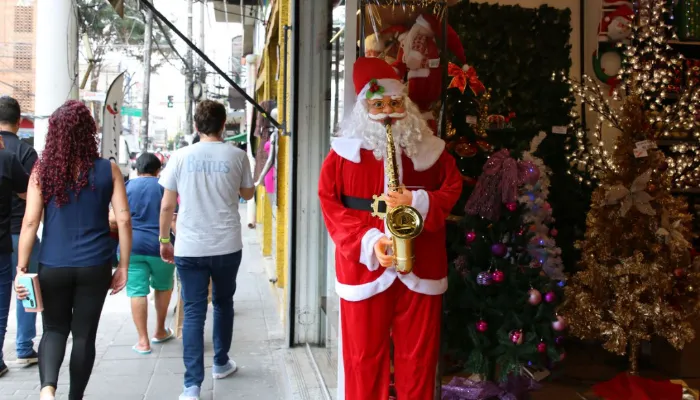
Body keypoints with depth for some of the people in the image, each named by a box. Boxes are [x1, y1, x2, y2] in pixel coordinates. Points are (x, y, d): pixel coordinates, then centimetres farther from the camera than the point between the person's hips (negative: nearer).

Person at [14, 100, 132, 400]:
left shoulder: (42, 170, -3)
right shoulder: (108, 170, -4)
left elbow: (30, 222, -4)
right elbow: (124, 219, -6)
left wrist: (21, 268, 2)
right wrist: (123, 266, 2)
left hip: (53, 266, 1)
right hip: (95, 266, 0)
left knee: (54, 329, 16)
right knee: (84, 333, 13)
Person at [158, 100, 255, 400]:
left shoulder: (181, 156, -2)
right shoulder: (237, 156, -2)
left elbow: (167, 205, 1)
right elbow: (248, 194, 14)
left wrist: (164, 240, 13)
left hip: (189, 248, -1)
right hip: (227, 246, 1)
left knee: (193, 313, 3)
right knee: (223, 303, 21)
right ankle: (221, 363, 36)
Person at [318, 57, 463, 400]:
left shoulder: (429, 147, 5)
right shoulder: (345, 150, 0)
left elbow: (453, 190, 8)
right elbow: (329, 203, -2)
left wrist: (418, 201, -13)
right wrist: (367, 241, -15)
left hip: (420, 268, 1)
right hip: (364, 266, -1)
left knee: (419, 355, 10)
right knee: (365, 356, 8)